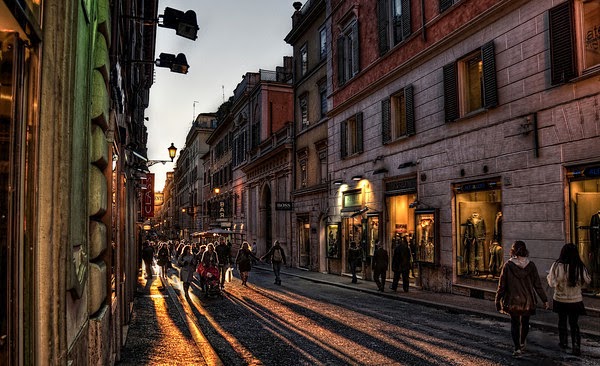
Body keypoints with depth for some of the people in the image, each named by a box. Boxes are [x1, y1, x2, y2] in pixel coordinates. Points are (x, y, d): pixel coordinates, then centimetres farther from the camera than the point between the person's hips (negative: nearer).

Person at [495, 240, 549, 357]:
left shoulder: (508, 265, -12)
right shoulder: (531, 266, -8)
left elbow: (501, 285, -8)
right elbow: (537, 285, -3)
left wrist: (498, 300, 1)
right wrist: (544, 299, 8)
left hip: (512, 301, -2)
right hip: (528, 300, 2)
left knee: (514, 323, 8)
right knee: (525, 322, 20)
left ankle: (517, 348, 3)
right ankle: (522, 343, 38)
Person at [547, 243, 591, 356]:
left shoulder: (557, 266, -18)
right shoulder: (580, 267, -14)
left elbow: (552, 283, -12)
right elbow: (586, 282, 1)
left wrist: (549, 276, 8)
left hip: (560, 300, 0)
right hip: (575, 300, 0)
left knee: (562, 321, 18)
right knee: (574, 324, 11)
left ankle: (563, 343, 31)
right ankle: (576, 347, 8)